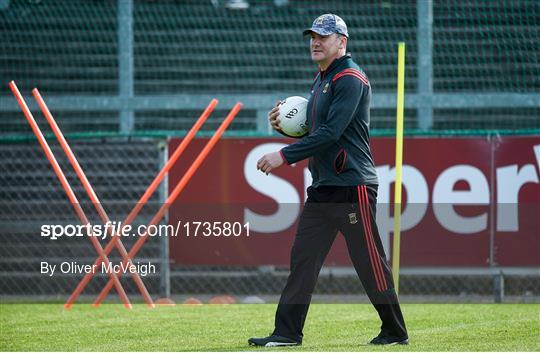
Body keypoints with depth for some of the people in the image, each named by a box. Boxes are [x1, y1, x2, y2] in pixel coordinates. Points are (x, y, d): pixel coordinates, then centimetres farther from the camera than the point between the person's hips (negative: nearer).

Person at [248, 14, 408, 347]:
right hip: (322, 187, 9)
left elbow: (330, 133, -21)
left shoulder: (350, 79, -13)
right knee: (303, 257, 4)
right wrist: (285, 125, 6)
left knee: (370, 263, -4)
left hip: (353, 186, -9)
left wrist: (284, 156, -21)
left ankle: (395, 332, 6)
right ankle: (287, 332, 4)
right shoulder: (321, 81, 18)